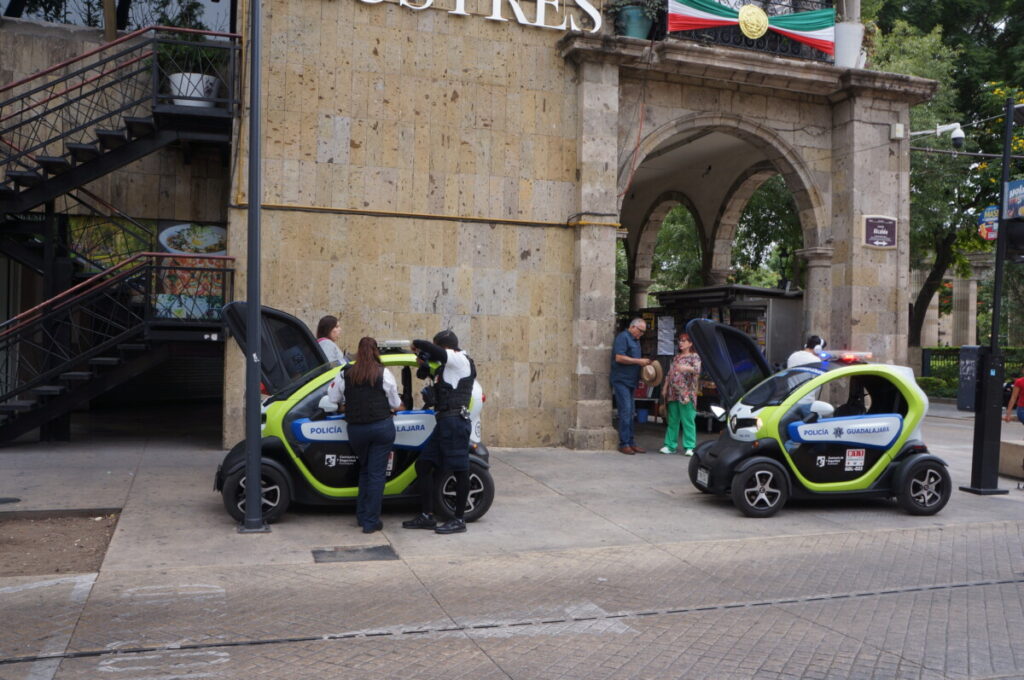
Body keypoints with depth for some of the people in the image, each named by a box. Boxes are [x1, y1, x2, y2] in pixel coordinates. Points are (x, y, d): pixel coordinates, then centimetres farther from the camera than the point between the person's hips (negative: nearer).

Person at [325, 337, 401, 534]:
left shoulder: (345, 374, 4)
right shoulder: (384, 373, -2)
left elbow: (333, 400, 9)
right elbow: (395, 404, 4)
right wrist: (391, 408, 25)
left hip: (356, 429, 3)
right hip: (382, 427, -2)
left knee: (364, 470, 21)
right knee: (377, 473, 1)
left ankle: (362, 515, 24)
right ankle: (371, 522, 2)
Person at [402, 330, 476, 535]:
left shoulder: (460, 359, -10)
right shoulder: (448, 365, 20)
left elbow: (431, 349, -23)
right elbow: (424, 374, 31)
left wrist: (416, 344, -3)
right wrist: (424, 363, 11)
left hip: (455, 420, -11)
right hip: (444, 421, 11)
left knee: (460, 470, -3)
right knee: (423, 465, 11)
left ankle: (459, 520, 3)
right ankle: (427, 516, 17)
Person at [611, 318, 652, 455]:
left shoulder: (635, 340, 20)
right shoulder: (623, 337, -10)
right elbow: (619, 357, -20)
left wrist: (643, 362, 9)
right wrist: (639, 361, -16)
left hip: (630, 381, 9)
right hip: (621, 380, -9)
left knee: (630, 412, 10)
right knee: (625, 411, -9)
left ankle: (631, 442, 15)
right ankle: (624, 444, -5)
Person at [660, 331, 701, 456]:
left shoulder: (694, 357, 0)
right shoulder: (676, 357, 19)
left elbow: (697, 370, -18)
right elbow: (669, 374, 20)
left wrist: (686, 368, -36)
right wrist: (665, 387, 12)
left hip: (686, 394, -6)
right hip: (673, 394, 6)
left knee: (688, 421, -6)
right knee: (672, 421, 9)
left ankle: (690, 447, -3)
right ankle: (670, 445, 13)